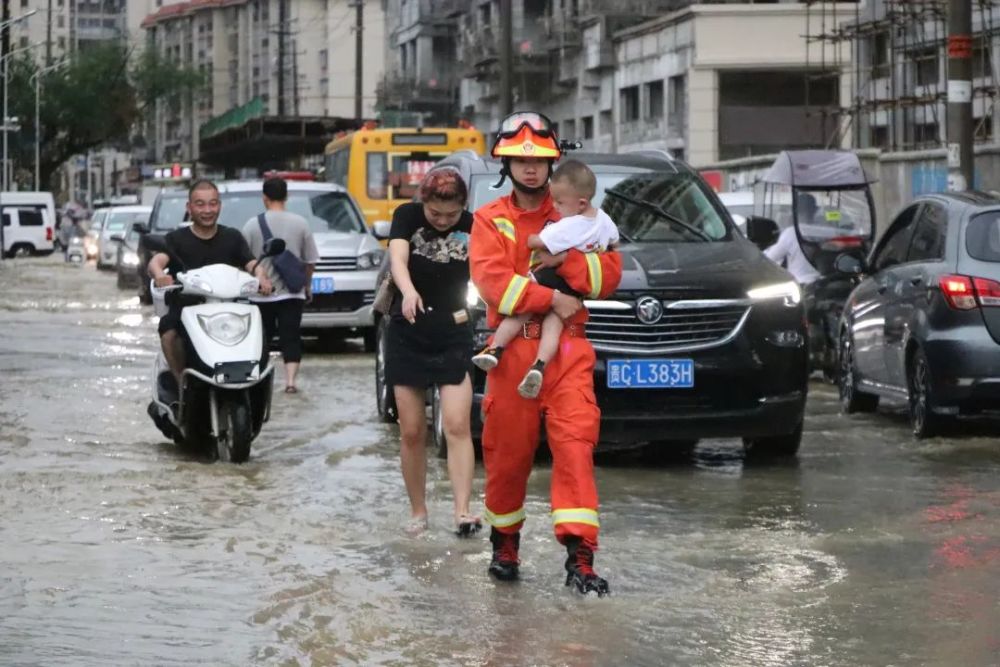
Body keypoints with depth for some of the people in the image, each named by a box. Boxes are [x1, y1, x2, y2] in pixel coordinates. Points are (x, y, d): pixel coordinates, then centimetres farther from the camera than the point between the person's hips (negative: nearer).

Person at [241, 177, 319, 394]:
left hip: (261, 294, 0)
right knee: (291, 338, 0)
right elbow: (310, 260, 4)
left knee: (262, 338, 13)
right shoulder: (300, 223, -1)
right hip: (291, 293, 0)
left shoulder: (253, 224, -4)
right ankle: (290, 380, -11)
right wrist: (308, 285, 19)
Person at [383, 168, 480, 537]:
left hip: (453, 338, 0)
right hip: (407, 337, 0)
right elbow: (397, 259, -23)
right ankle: (418, 511, 17)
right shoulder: (407, 216, -6)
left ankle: (462, 512, -16)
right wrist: (408, 291, -43)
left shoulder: (472, 227, -5)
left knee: (458, 427, -11)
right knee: (412, 432, 4)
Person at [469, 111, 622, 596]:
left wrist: (565, 260, -12)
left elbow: (608, 274, 4)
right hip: (512, 350, 0)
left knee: (575, 444, -13)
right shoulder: (490, 221, 7)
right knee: (508, 452, 6)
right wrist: (551, 300, -16)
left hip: (567, 349, 0)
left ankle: (579, 555, -18)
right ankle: (505, 542, 27)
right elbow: (492, 281, -10)